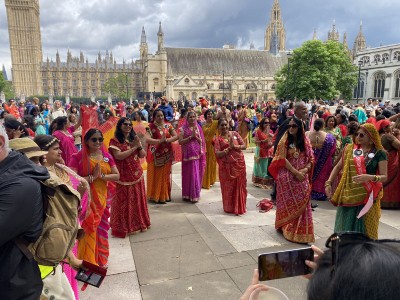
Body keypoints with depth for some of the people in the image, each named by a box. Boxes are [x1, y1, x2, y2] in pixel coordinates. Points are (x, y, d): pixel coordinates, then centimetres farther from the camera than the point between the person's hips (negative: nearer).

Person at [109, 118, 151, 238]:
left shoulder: (134, 139, 13)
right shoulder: (115, 140, -6)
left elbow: (143, 155, 7)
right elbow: (119, 156, -18)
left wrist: (139, 145, -11)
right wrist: (133, 148, -15)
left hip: (137, 175, 6)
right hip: (124, 177, -5)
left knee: (137, 200, 11)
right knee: (125, 202, 0)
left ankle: (138, 223, 26)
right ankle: (125, 227, 13)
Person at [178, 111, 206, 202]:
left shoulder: (198, 128, 9)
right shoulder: (183, 128, -2)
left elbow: (201, 141, 6)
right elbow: (180, 141, -9)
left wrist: (196, 136, -12)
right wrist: (191, 137, -14)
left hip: (197, 154, 3)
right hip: (188, 154, -3)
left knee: (197, 174, 6)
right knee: (188, 174, 0)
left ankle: (195, 194, 18)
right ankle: (188, 195, 12)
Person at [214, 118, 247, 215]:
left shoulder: (235, 134, 5)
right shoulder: (218, 139, -2)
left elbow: (244, 146, 2)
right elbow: (217, 154, -13)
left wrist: (235, 146, -15)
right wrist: (229, 148, -19)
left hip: (239, 163, 2)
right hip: (227, 166, -2)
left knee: (239, 186, 8)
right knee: (228, 187, 5)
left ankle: (240, 207, 24)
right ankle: (229, 208, 22)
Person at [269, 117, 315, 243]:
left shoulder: (305, 141, 5)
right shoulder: (284, 141, -5)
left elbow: (311, 159, 5)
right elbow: (282, 160, -12)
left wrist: (305, 170, -13)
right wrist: (295, 172, -17)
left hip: (302, 177, 3)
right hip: (287, 177, -3)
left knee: (302, 203, 6)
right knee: (289, 204, 5)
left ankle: (301, 230, 20)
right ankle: (288, 228, 21)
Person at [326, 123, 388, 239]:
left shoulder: (379, 153, -5)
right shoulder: (350, 148, 4)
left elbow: (384, 177, -9)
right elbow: (338, 167, 11)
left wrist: (370, 177, -28)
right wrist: (328, 183, 1)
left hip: (367, 197, -3)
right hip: (348, 196, 3)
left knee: (364, 230, 5)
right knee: (345, 227, 10)